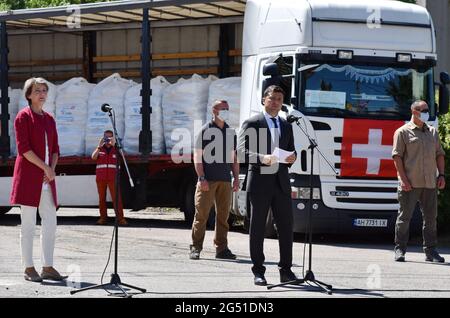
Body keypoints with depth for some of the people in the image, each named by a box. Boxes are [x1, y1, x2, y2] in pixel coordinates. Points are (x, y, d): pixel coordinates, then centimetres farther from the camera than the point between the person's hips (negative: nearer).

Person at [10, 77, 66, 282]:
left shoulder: (49, 119, 16)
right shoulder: (24, 116, -4)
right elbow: (23, 148, -12)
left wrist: (52, 169, -1)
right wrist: (45, 167, -14)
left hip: (47, 178, 7)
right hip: (28, 176, -7)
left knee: (50, 223, 4)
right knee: (28, 224, -3)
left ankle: (47, 267, 9)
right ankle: (29, 268, 0)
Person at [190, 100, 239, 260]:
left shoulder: (230, 132, 15)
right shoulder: (206, 130, -1)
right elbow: (197, 156, -4)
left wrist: (236, 178, 10)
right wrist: (201, 178, -12)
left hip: (225, 181, 5)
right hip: (208, 181, -5)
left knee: (223, 215, 6)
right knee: (201, 214, -6)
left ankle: (221, 248, 11)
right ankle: (195, 248, -2)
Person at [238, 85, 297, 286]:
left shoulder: (286, 126, 18)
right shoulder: (251, 124, 0)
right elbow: (242, 152, -9)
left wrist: (291, 157, -3)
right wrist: (262, 158, -26)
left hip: (281, 181, 5)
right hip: (260, 181, -5)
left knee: (286, 226, 1)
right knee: (257, 228, 1)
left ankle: (286, 271, 7)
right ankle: (258, 272, 6)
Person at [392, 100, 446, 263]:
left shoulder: (433, 132, 17)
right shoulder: (403, 132, -1)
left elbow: (439, 154, 19)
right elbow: (397, 156, -6)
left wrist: (441, 175, 6)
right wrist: (403, 179, -14)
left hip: (430, 183, 5)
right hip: (410, 183, -5)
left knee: (430, 217, 6)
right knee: (405, 217, -2)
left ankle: (430, 251, 12)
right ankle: (400, 249, 3)